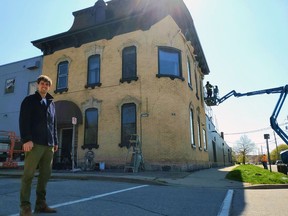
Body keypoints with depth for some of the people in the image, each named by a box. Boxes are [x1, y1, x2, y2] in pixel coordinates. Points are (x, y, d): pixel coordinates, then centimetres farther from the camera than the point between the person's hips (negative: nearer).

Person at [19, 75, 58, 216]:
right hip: (34, 143, -5)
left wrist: (55, 141, 15)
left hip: (48, 145, 6)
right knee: (28, 175, -3)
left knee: (45, 174, 6)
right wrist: (26, 139, -17)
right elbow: (23, 121, -6)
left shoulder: (51, 103, 22)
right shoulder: (29, 100, 6)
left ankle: (41, 204, 15)